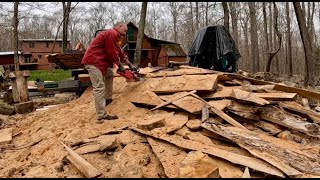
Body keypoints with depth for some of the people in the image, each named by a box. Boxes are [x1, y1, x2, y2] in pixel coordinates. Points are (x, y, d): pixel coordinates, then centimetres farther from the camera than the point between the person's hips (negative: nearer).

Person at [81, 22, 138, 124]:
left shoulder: (113, 35, 24)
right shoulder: (112, 34, -9)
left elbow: (119, 52, 26)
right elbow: (112, 53, -13)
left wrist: (130, 65, 26)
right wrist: (120, 66, -1)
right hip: (93, 62, -11)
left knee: (109, 74, 26)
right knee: (99, 88, -13)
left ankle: (108, 100, 22)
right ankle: (102, 116, -13)